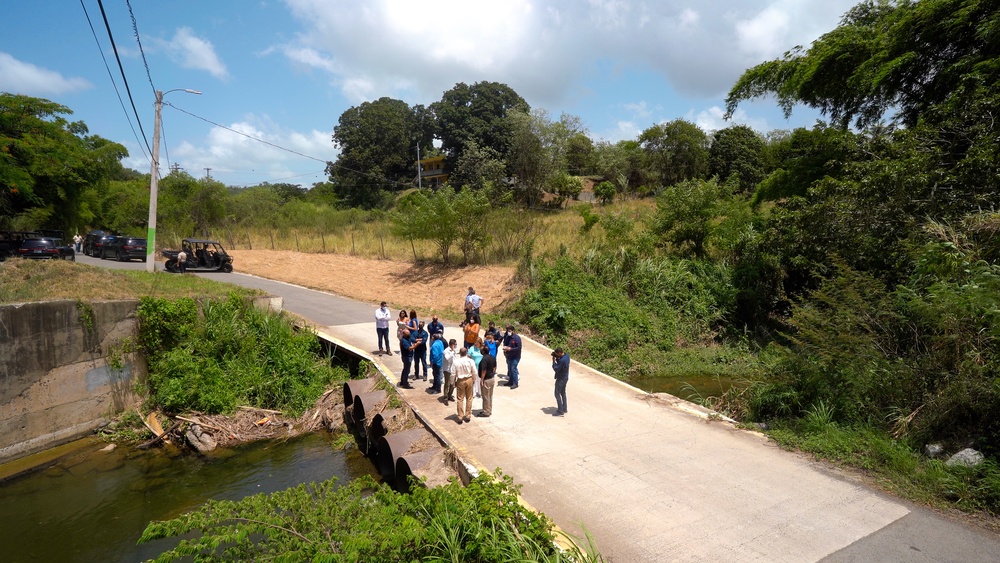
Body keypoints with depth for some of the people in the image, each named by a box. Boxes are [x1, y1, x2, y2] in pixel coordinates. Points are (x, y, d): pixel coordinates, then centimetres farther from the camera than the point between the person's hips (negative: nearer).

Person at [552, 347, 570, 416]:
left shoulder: (562, 360, -32)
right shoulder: (567, 355, -3)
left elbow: (556, 369, -23)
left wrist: (554, 361, -15)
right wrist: (557, 358, -3)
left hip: (561, 379, -10)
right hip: (565, 377, 10)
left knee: (557, 394, 1)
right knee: (563, 393, 21)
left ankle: (560, 411, 5)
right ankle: (564, 409, 30)